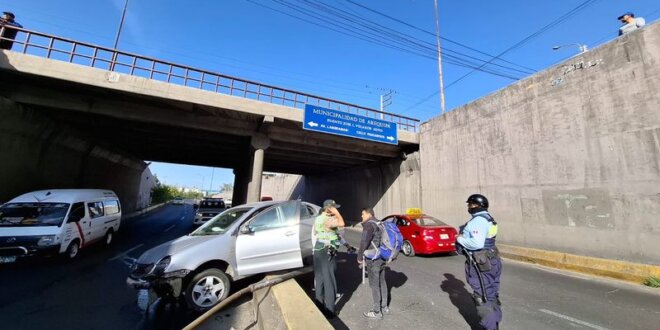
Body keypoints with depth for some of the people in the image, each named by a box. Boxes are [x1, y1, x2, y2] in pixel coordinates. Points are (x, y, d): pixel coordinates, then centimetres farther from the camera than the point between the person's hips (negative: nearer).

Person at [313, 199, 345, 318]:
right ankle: (329, 310, 7)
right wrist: (336, 212, -23)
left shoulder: (318, 218, 9)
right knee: (329, 280, -1)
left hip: (318, 251, 10)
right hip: (326, 252, -10)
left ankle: (320, 304, 31)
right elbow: (341, 223, -36)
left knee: (320, 278, 18)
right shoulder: (327, 219, -22)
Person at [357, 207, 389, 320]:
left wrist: (360, 257, -8)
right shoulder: (379, 223, 12)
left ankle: (377, 312, 12)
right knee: (382, 282, 18)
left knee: (374, 285, 2)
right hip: (382, 257, 9)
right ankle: (384, 307, 30)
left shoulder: (369, 225, -17)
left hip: (373, 259, -9)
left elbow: (364, 243, -20)